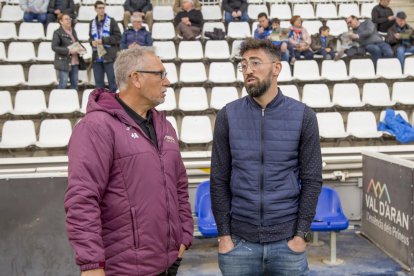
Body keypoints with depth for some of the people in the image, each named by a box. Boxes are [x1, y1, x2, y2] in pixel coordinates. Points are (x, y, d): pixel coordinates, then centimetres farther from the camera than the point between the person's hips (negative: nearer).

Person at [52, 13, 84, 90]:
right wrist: (68, 51, -20)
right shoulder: (58, 33, -7)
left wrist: (81, 48, 4)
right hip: (64, 62, -7)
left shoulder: (73, 31, 14)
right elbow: (54, 47, -13)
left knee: (75, 84, 10)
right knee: (63, 84, -5)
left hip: (75, 62, 7)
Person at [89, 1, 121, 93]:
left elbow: (118, 37, -5)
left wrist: (103, 40, -12)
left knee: (112, 80, -3)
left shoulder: (111, 21, 0)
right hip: (96, 56, 4)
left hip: (109, 56, -4)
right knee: (98, 81, 9)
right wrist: (92, 42, 0)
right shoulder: (92, 23, 12)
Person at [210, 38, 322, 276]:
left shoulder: (303, 116, -2)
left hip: (287, 240, 0)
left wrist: (302, 233, -5)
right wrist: (223, 234, -3)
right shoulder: (228, 116, -1)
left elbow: (312, 180, -1)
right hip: (239, 241, 1)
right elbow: (219, 180, 0)